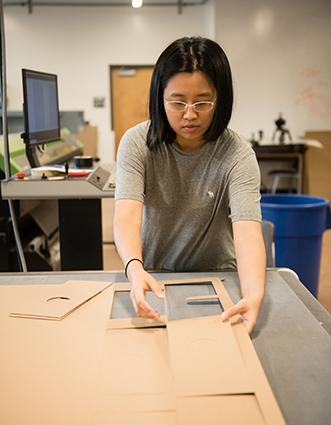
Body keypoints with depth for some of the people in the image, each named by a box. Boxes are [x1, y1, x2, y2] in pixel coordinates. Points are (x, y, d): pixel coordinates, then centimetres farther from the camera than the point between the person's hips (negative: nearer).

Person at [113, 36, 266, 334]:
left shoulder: (237, 155, -15)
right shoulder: (137, 143, -11)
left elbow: (248, 229, -28)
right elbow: (127, 215, -24)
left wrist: (254, 295, -48)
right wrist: (135, 270, -46)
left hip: (218, 276, -1)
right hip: (153, 277, 1)